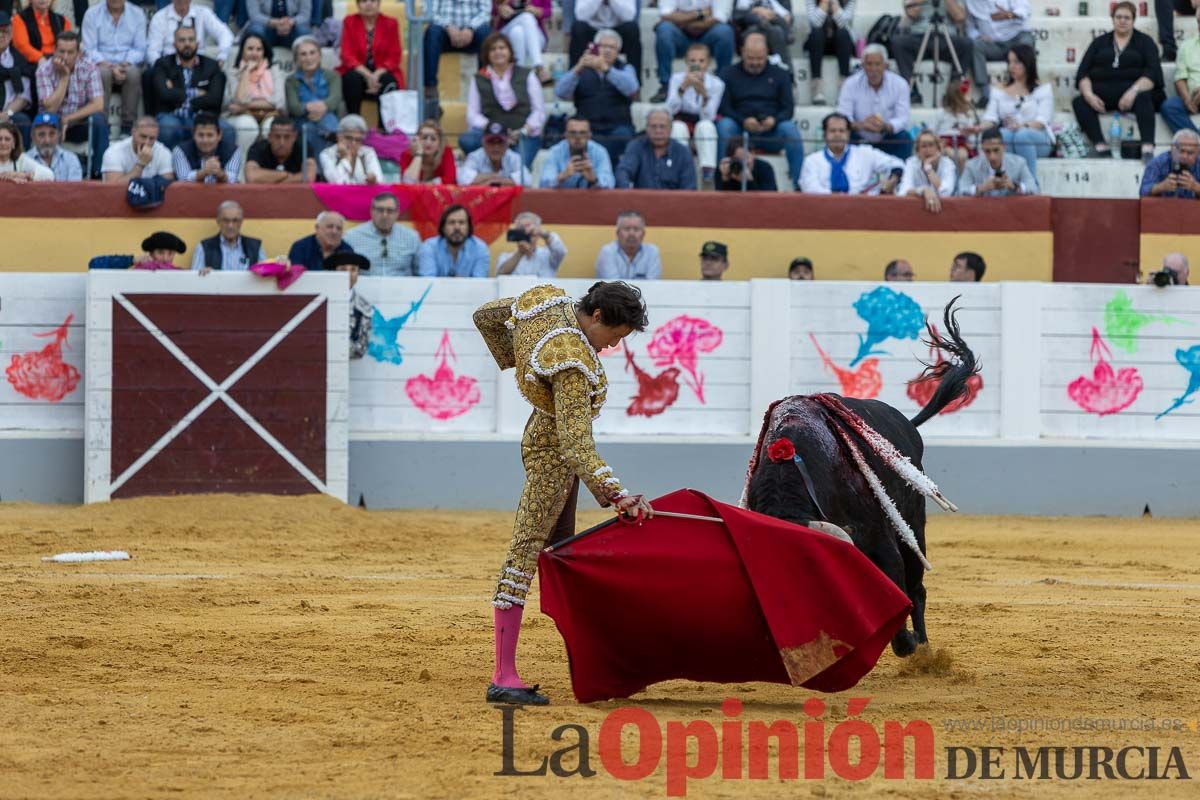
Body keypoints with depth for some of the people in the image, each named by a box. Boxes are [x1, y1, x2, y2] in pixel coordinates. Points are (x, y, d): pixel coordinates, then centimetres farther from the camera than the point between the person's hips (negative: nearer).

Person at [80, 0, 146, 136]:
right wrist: (110, 67, -20)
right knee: (103, 73, -36)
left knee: (133, 73, -34)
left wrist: (125, 65, -18)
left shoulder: (137, 14, 6)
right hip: (102, 64, -1)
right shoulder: (92, 14, 2)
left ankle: (127, 126, -28)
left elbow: (140, 48, 2)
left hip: (128, 64, 1)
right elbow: (89, 49, -4)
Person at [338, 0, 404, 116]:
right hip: (357, 72, 0)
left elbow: (394, 57, -2)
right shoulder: (349, 22, 1)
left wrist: (377, 75, -20)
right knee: (353, 79, -33)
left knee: (388, 82, -32)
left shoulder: (390, 23, 2)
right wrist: (367, 75, -21)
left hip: (382, 73, 0)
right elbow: (347, 55, -6)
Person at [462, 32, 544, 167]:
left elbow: (539, 111, 8)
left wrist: (523, 131, -10)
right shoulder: (479, 80, 16)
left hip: (526, 136, -2)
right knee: (466, 139, -34)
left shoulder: (527, 76, 15)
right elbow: (473, 115, 7)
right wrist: (491, 128, -13)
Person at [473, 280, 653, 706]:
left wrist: (518, 363, 19)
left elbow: (485, 316, 8)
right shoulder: (572, 365, -34)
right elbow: (576, 445, -40)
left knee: (559, 546, 20)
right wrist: (616, 494, -47)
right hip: (552, 455, -10)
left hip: (543, 430, 10)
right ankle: (503, 677, -13)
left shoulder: (544, 299, -10)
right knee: (526, 551, -11)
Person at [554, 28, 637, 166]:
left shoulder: (625, 69, 18)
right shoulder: (582, 70, 18)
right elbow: (560, 93, 0)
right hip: (588, 128, 0)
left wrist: (605, 69, -23)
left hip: (617, 127, 0)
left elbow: (631, 88, -8)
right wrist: (577, 69, -17)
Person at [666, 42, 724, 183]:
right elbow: (671, 109, -20)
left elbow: (708, 117, -16)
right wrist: (683, 87, -34)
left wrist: (703, 93, -33)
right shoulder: (677, 79, -7)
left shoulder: (716, 84, -7)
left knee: (705, 125, -33)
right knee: (678, 127, -33)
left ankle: (708, 173, -37)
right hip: (682, 123, 0)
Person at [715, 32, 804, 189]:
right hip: (740, 130, 0)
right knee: (724, 125, -32)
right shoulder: (729, 74, 14)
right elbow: (723, 107, 2)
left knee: (790, 129, -30)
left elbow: (788, 107, 9)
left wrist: (774, 120, -15)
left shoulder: (780, 75, 17)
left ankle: (796, 182, -29)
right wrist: (743, 121, -17)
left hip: (771, 132, 1)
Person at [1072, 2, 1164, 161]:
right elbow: (1083, 73, 10)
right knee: (1079, 102, -25)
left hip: (1133, 91, -3)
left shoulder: (1144, 42, 12)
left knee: (1143, 98, -36)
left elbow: (1153, 73, -3)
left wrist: (1134, 91, -21)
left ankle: (1148, 148, -48)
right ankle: (1101, 147, -39)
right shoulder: (1100, 42, 19)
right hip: (1103, 93, 3)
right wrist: (1088, 94, -11)